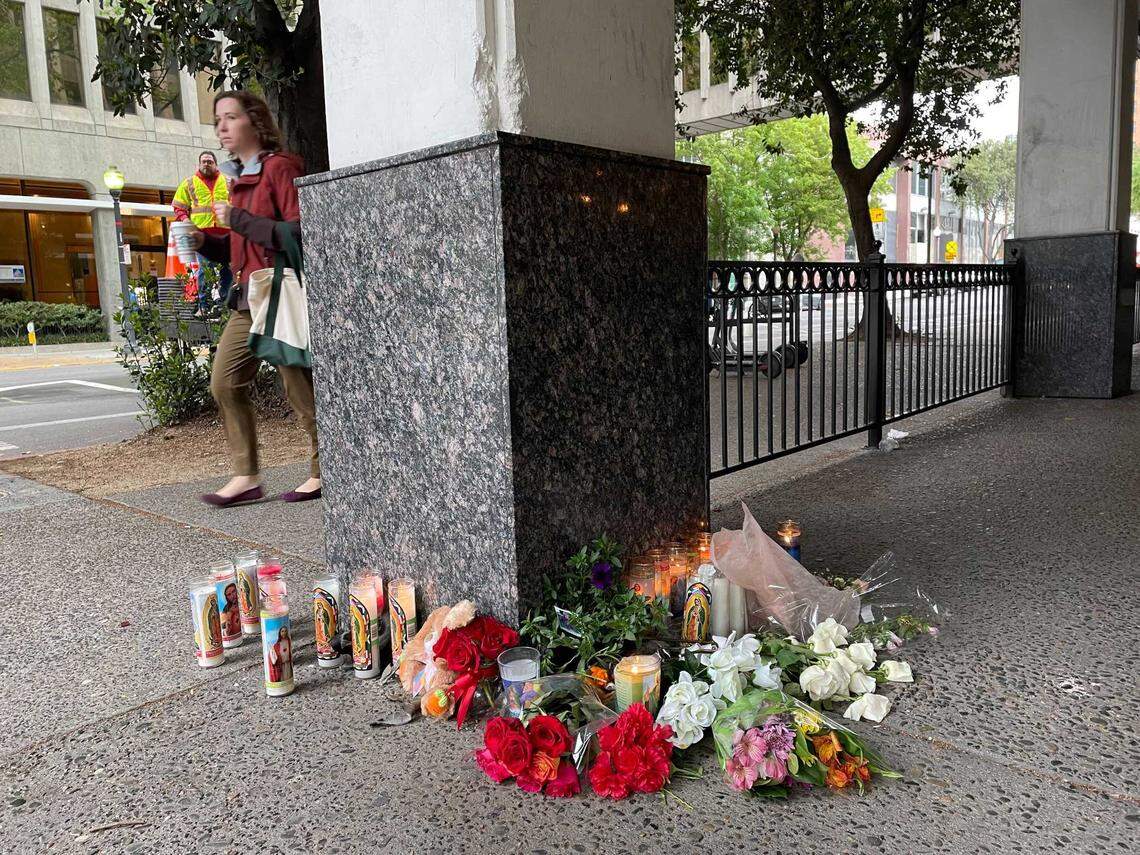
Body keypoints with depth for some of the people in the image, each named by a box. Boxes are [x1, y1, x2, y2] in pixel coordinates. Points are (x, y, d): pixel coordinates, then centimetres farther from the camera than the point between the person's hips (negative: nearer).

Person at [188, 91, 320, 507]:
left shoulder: (281, 167, -7)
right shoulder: (240, 177, 19)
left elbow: (299, 233, -18)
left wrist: (239, 220, -16)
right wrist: (205, 242, 9)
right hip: (248, 300, 9)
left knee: (300, 390, -2)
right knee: (224, 382, 4)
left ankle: (324, 472, 12)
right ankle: (245, 476, 10)